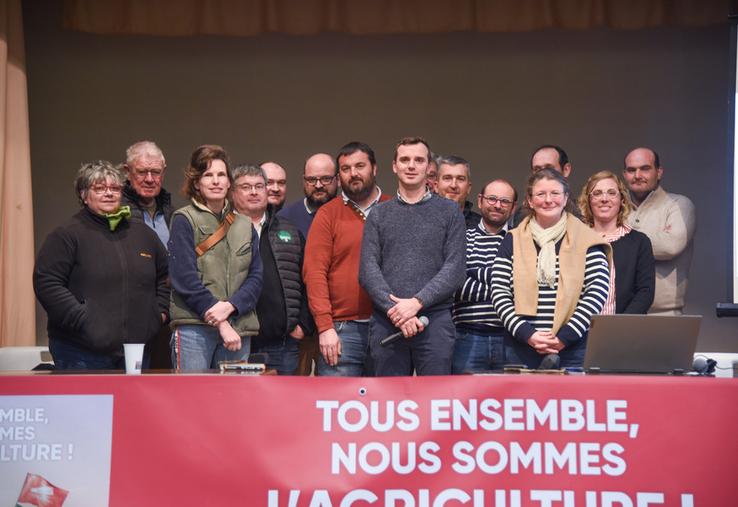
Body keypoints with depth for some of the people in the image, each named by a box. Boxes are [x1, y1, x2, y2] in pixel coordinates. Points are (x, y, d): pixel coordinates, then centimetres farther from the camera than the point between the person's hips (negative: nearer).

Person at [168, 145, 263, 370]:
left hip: (238, 329, 5)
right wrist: (222, 324, -12)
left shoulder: (245, 226, 17)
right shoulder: (184, 220, 3)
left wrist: (230, 306, -12)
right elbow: (185, 278, -7)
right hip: (193, 326, -4)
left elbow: (255, 277, 9)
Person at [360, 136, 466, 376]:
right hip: (386, 322, 2)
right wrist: (394, 310, -12)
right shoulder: (379, 215, 12)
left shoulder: (449, 211, 8)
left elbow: (455, 268, -1)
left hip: (435, 320, -2)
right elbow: (368, 270, 2)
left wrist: (417, 302, -13)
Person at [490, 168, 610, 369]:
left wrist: (565, 337, -10)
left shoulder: (586, 240, 5)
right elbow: (499, 293, 4)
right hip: (521, 347, 1)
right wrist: (527, 334, -10)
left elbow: (598, 292, -2)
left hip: (573, 348, -1)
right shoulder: (513, 241, 9)